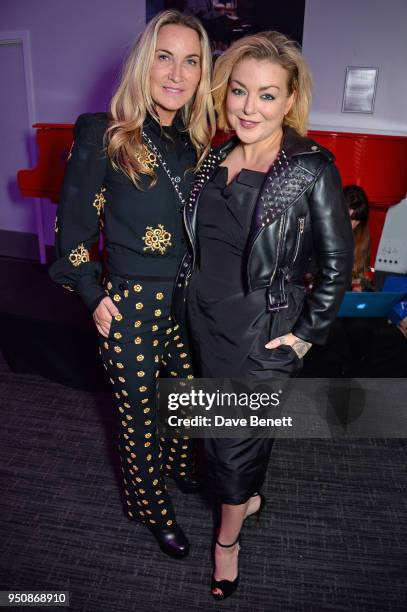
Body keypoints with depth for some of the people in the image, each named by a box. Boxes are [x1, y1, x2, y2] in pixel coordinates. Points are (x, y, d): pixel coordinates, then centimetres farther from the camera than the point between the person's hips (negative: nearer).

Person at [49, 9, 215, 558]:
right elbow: (73, 228, -5)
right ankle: (152, 505, 40)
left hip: (193, 303, 5)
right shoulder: (103, 136, -11)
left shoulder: (200, 142, 4)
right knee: (140, 415, 13)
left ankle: (178, 466, 53)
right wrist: (92, 297, -7)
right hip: (131, 306, -4)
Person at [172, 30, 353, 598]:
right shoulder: (216, 160, 3)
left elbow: (336, 262, -10)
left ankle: (227, 538, 36)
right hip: (206, 321, 6)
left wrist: (307, 334, -10)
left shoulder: (312, 169, -14)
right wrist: (193, 298, 12)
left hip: (263, 333, -5)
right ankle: (249, 496, 51)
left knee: (235, 439, 8)